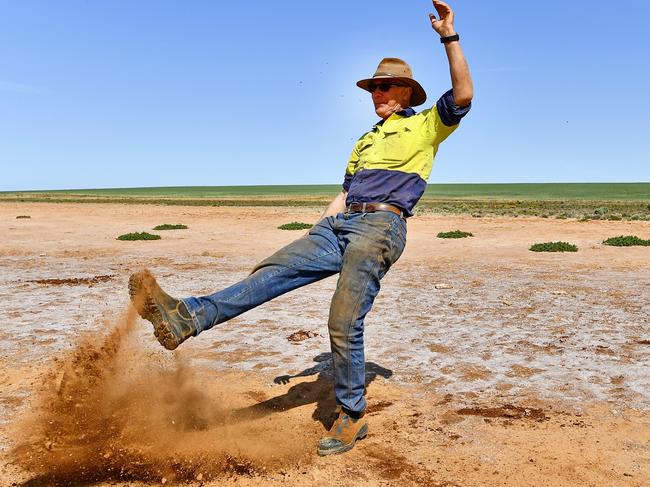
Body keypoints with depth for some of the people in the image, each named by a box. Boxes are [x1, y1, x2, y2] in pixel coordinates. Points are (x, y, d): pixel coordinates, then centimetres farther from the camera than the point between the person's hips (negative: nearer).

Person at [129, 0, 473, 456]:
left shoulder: (425, 126, 13)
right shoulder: (365, 141, 32)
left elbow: (463, 95, -5)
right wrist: (315, 235, 18)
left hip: (381, 226, -6)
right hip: (338, 225, 7)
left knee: (344, 324, -17)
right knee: (272, 272, -13)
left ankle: (352, 417, -1)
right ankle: (187, 317, -26)